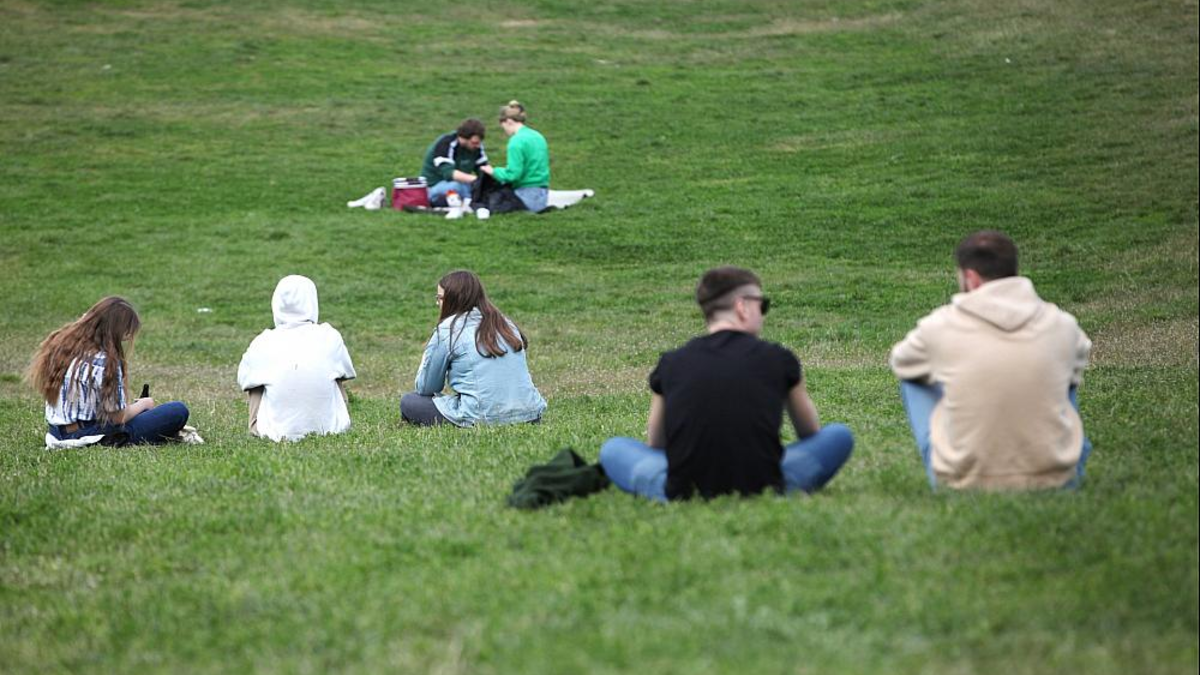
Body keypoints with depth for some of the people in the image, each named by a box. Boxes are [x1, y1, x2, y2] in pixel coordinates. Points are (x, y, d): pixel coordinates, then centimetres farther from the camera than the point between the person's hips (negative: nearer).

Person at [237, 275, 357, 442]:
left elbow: (244, 379, 9)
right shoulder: (330, 337, -5)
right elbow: (345, 373, 13)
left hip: (278, 432, 0)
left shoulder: (263, 343, -7)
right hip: (328, 427, 0)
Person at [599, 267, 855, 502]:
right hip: (763, 490, -1)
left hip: (684, 493, 1)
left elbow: (655, 444, 21)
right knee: (840, 435, 19)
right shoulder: (778, 359, 5)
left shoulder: (671, 364, 7)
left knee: (613, 448, 27)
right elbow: (811, 434, 23)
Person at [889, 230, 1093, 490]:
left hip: (965, 483, -2)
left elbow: (900, 362, 16)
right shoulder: (1062, 325, -3)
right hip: (1055, 481, 2)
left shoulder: (941, 326, -7)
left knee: (914, 380, 22)